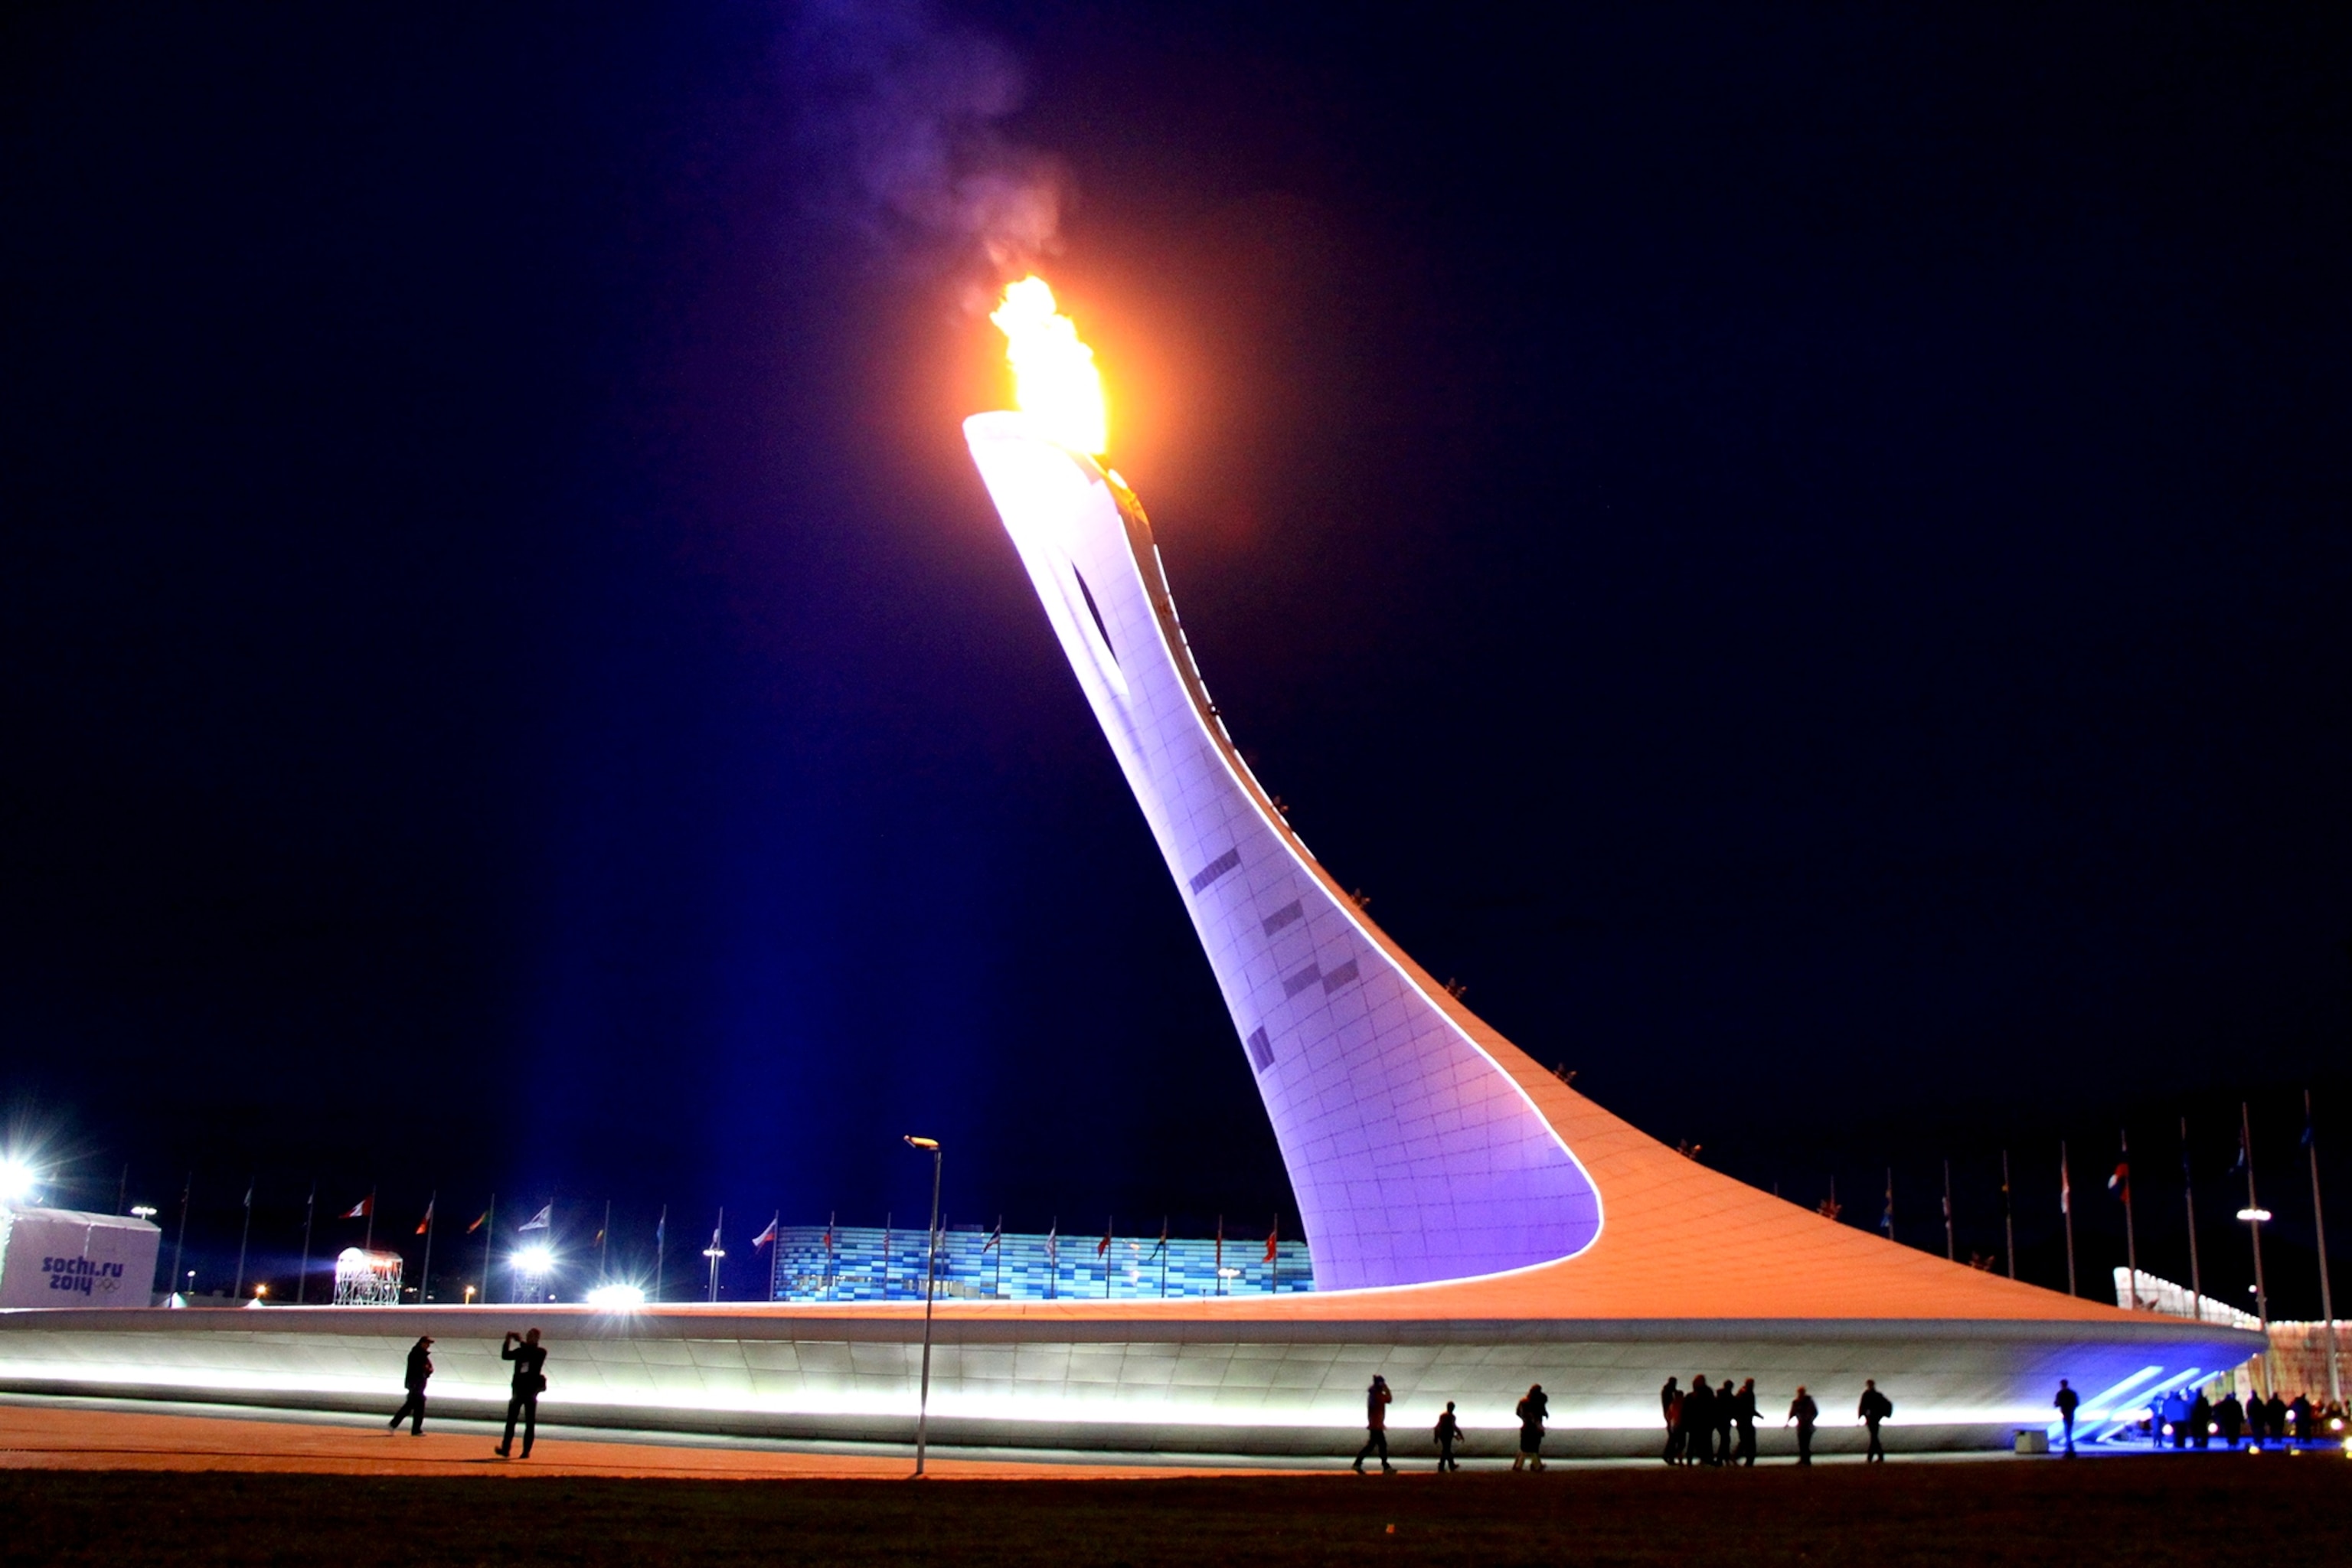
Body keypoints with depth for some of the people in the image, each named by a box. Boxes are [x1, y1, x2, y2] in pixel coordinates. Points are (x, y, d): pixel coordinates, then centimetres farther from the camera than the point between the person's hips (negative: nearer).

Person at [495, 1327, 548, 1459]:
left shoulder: (541, 1353, -1)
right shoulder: (521, 1351, 8)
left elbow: (531, 1353, -22)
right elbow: (505, 1356, -2)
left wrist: (521, 1341, -19)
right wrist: (508, 1341, -11)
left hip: (531, 1391, -3)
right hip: (518, 1389, 3)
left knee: (530, 1422, -2)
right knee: (511, 1420, 1)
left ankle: (527, 1451, -3)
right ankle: (505, 1448, 2)